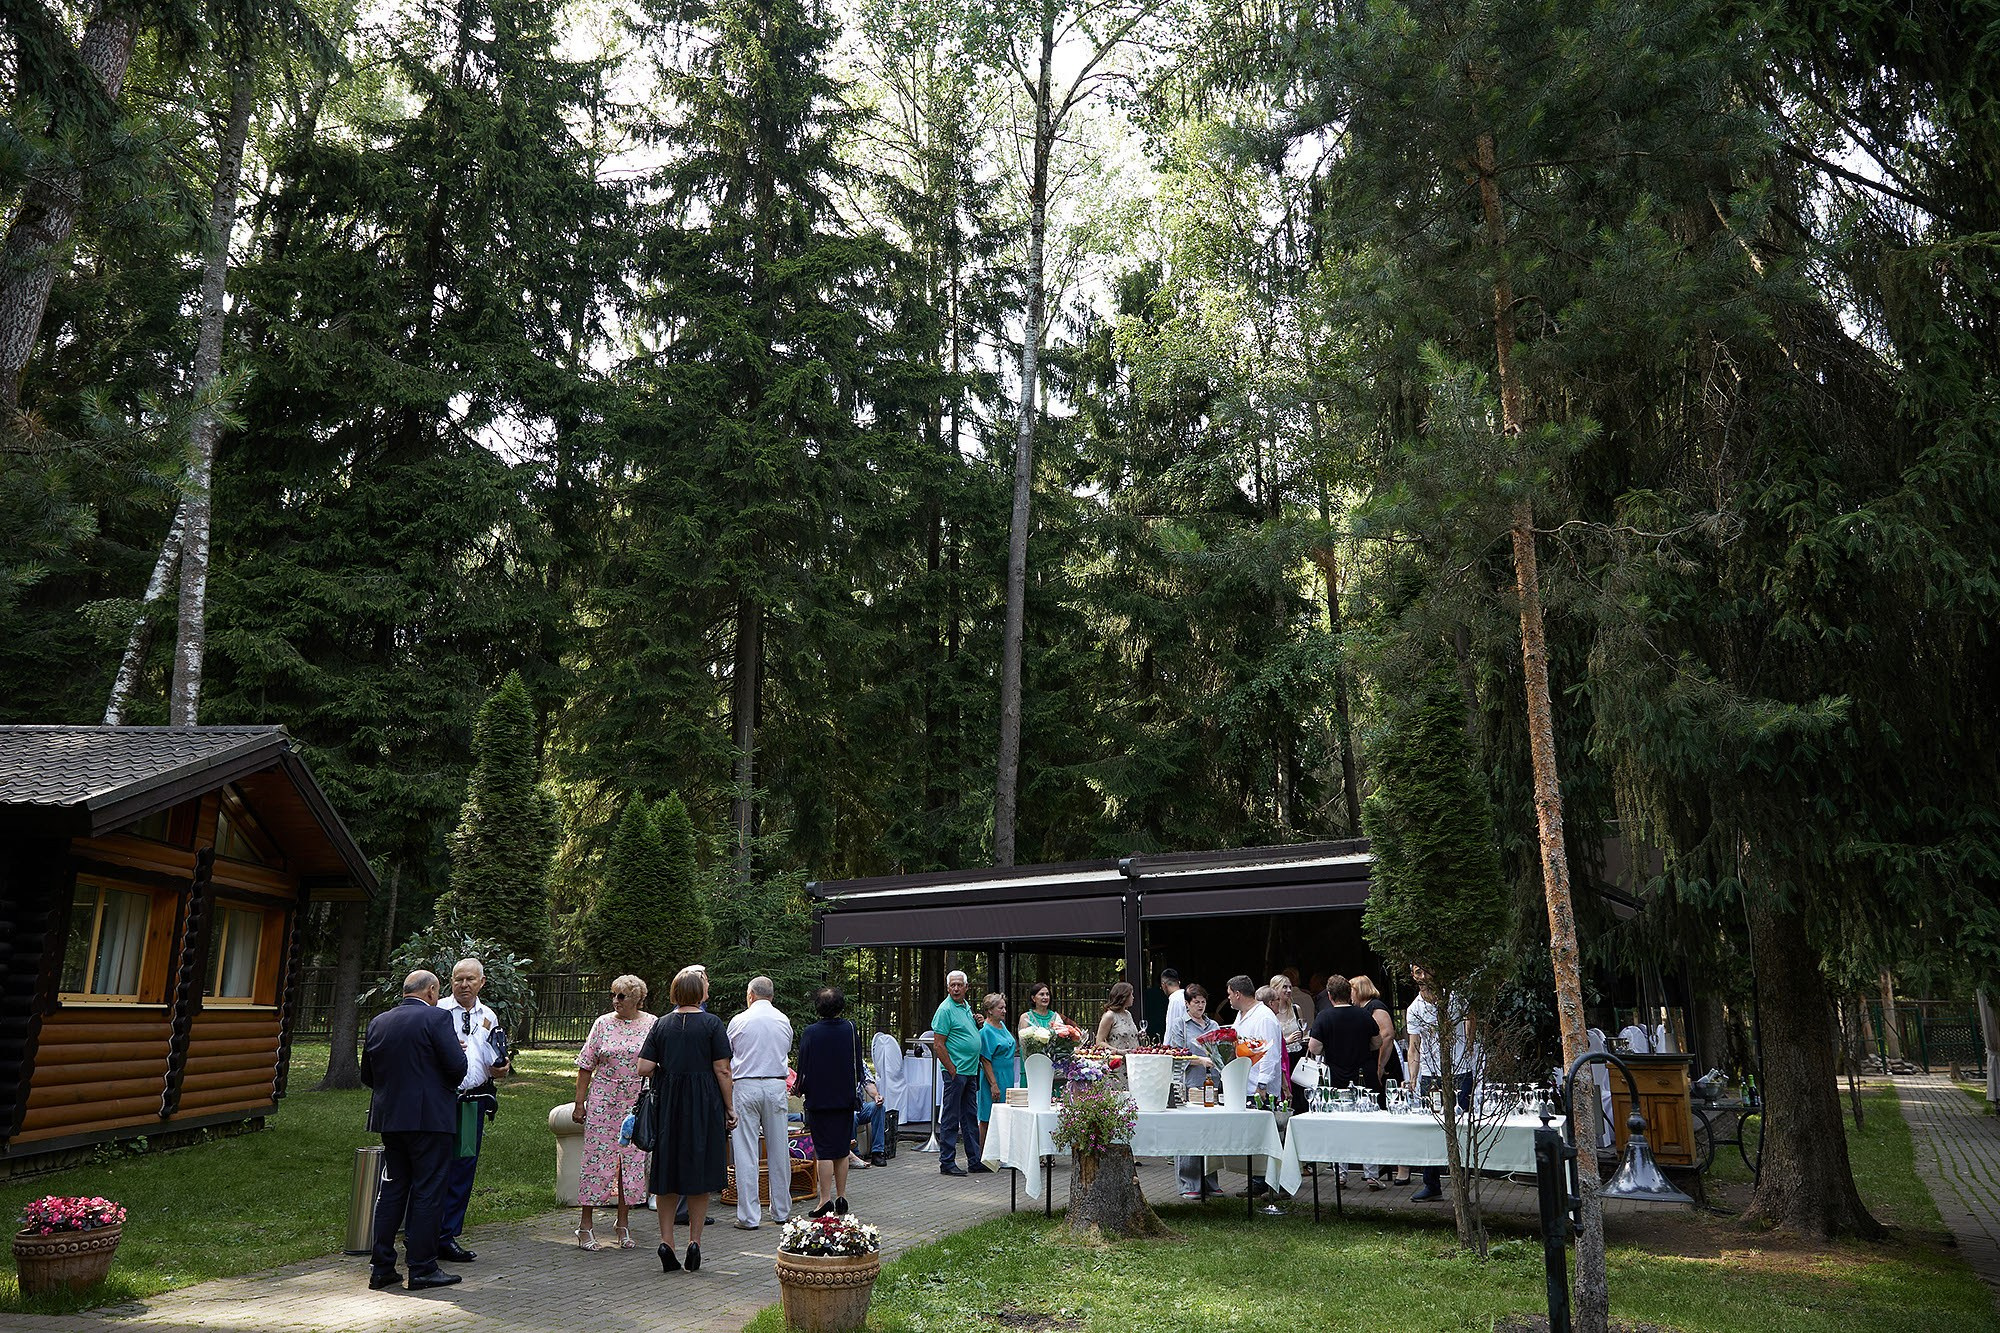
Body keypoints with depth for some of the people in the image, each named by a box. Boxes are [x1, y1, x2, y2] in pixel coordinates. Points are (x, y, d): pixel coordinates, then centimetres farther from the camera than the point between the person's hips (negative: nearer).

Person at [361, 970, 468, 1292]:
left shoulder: (378, 1022, 9)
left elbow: (367, 1075, 13)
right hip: (430, 1118, -6)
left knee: (392, 1189, 14)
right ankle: (422, 1268, 5)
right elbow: (458, 1065, -16)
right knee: (428, 1192, 1)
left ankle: (381, 1268, 17)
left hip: (388, 1118, 6)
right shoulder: (437, 1018, -10)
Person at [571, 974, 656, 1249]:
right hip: (602, 1101, -1)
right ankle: (586, 1224, 9)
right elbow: (586, 1066, 4)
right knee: (597, 1157, -1)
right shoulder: (603, 1023, 2)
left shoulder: (652, 1025, 2)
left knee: (632, 1159, 4)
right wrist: (579, 1103, 0)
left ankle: (623, 1222, 17)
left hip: (637, 1103, 1)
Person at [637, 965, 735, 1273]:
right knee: (699, 1173, 7)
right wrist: (730, 1109, -1)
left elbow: (644, 1068, -3)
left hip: (667, 1106, 3)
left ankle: (666, 1241, 9)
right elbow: (722, 1071, -8)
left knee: (667, 1175, 11)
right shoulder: (712, 1024, -6)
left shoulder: (661, 1024, 3)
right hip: (704, 1107, -3)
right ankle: (694, 1240, 6)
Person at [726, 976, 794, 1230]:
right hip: (776, 1085, 3)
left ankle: (749, 1216, 0)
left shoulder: (739, 1021, -3)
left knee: (746, 1152, 0)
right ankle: (781, 1212, 19)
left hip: (746, 1087, -3)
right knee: (779, 1150, 10)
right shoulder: (784, 1021, 6)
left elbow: (725, 1057, 8)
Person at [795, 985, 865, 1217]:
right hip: (845, 1099, 3)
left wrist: (800, 1091, 11)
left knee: (824, 1152, 1)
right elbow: (858, 1066, 4)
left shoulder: (810, 1033, -11)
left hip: (819, 1100, -3)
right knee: (842, 1150, 13)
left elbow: (803, 1068, -6)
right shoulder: (851, 1030, -3)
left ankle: (826, 1200, 0)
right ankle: (841, 1197, 17)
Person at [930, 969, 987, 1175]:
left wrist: (978, 1024, 6)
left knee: (970, 1117, 13)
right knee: (951, 1119, -2)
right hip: (956, 1071, -9)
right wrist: (953, 1070, -16)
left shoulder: (966, 1006, 14)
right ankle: (947, 1163, 5)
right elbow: (938, 1045, -15)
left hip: (971, 1071, 9)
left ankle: (975, 1161, 19)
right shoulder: (945, 1009, -12)